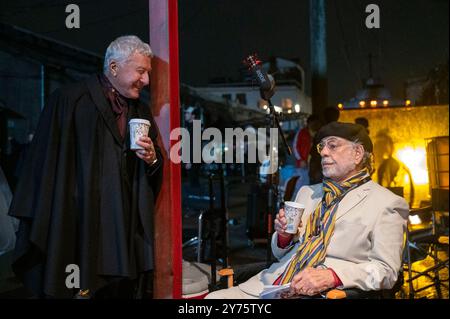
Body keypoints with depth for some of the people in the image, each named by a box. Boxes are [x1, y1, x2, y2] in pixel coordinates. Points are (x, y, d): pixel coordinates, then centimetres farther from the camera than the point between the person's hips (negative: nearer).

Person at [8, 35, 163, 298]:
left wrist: (152, 158, -6)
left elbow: (155, 172, 17)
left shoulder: (141, 111, 13)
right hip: (78, 227, -5)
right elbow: (48, 163, -6)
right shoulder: (69, 101, -4)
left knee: (126, 290, 8)